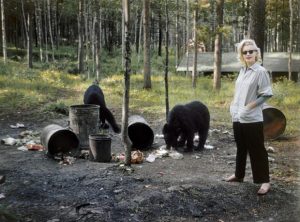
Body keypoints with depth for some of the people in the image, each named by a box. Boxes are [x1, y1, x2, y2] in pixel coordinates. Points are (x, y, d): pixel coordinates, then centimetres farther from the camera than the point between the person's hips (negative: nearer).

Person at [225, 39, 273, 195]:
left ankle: (265, 181, 7)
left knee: (257, 150, -2)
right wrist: (234, 105, 9)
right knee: (241, 148, 19)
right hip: (237, 117, 7)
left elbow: (266, 94, -13)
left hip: (252, 119, -7)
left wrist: (249, 106, -16)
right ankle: (238, 175, 33)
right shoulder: (242, 71, 11)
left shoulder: (260, 71, -11)